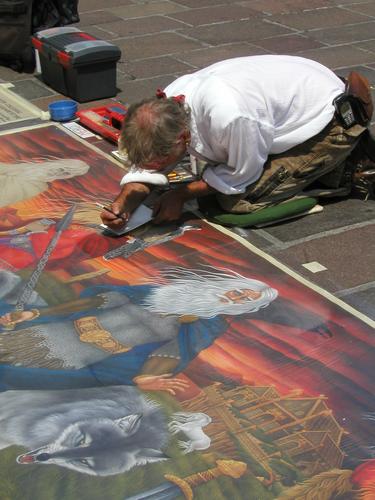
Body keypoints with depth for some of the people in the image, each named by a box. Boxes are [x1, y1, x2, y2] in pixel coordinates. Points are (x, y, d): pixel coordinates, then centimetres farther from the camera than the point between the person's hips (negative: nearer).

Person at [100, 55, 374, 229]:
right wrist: (123, 204, -23)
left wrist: (181, 195, -16)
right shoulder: (166, 104, -16)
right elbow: (147, 165, -5)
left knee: (237, 200, -16)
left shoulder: (228, 115, -40)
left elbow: (241, 175, -22)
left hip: (329, 120, -8)